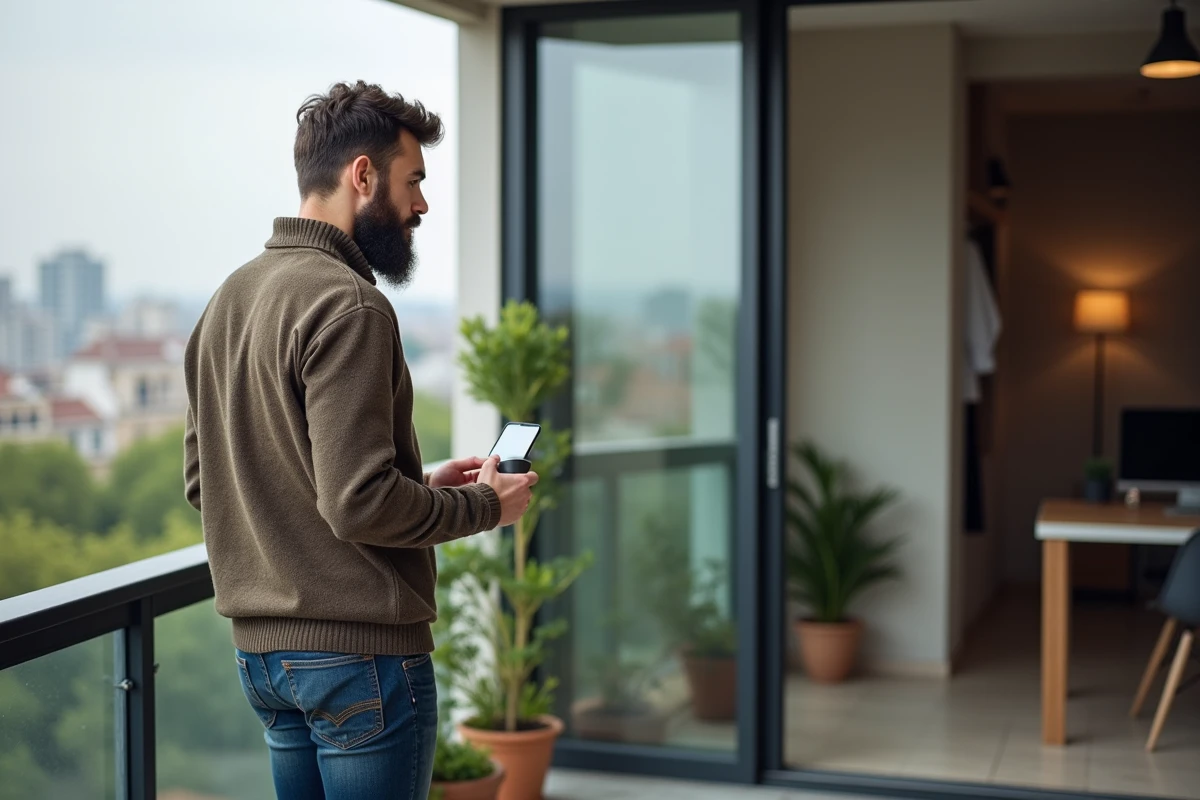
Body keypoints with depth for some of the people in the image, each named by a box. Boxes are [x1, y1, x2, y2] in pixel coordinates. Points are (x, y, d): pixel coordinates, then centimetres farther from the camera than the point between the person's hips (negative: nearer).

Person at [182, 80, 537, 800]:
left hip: (259, 650, 9)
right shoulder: (347, 304, -18)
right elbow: (359, 502, -25)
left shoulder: (228, 300, 11)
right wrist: (483, 506, -7)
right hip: (358, 651, -9)